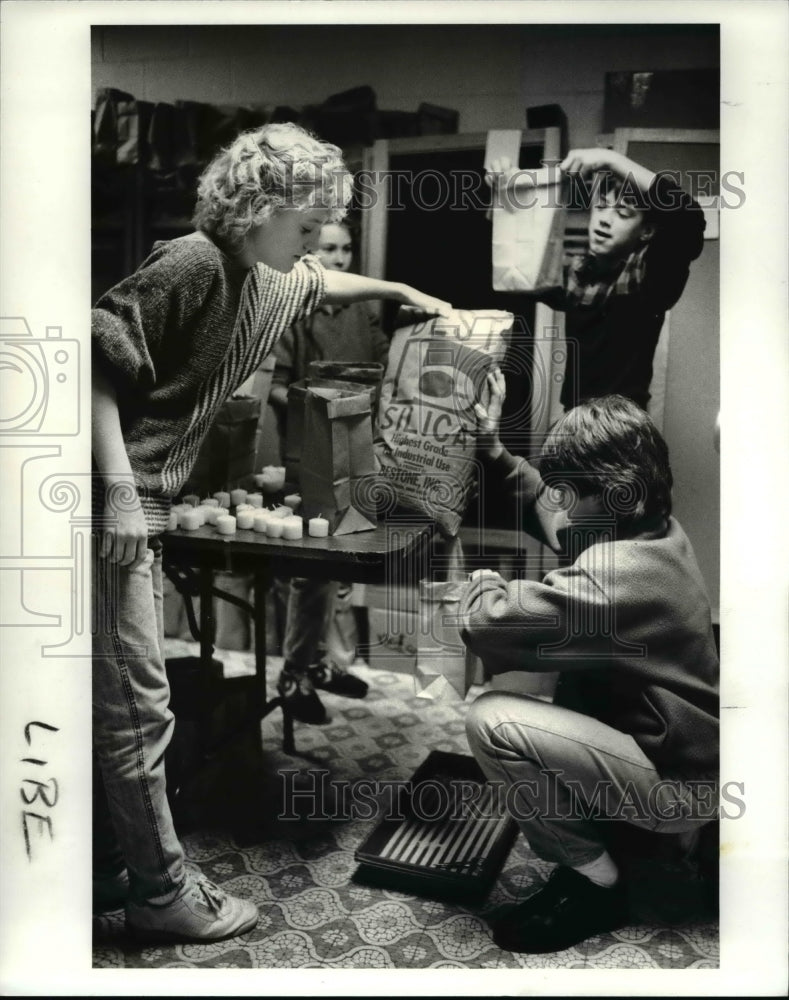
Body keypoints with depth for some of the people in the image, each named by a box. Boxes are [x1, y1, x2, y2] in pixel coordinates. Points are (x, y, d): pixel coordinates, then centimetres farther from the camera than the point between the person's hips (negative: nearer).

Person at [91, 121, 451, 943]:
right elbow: (98, 359, -20)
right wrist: (120, 490, -26)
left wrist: (404, 291, 39)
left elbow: (322, 282, 37)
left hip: (144, 503, 10)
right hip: (112, 502, -10)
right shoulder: (192, 264, -16)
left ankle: (111, 868, 32)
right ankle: (161, 892, 13)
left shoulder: (272, 283, 13)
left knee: (123, 693, 16)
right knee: (136, 702, -2)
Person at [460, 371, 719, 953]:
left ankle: (593, 881, -1)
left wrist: (484, 584, -8)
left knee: (492, 721, -20)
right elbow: (549, 512, 14)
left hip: (681, 780, -9)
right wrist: (493, 449, 4)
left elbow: (487, 626, -31)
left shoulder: (613, 577, -31)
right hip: (689, 751, 9)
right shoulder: (653, 528, -1)